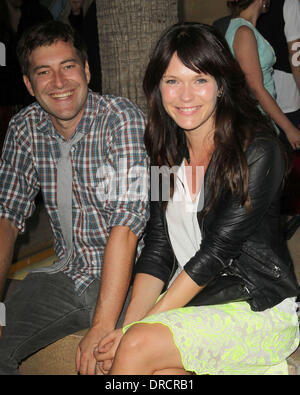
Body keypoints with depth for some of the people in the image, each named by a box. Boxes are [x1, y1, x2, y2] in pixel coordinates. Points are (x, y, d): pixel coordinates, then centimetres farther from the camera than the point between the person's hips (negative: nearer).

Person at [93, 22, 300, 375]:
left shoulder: (258, 151, -13)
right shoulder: (167, 152, 6)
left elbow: (217, 250, -18)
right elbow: (157, 247, 2)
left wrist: (138, 329, -18)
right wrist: (129, 324, -11)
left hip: (261, 307, -4)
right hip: (191, 300, 4)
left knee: (140, 346, -24)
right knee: (160, 371, -26)